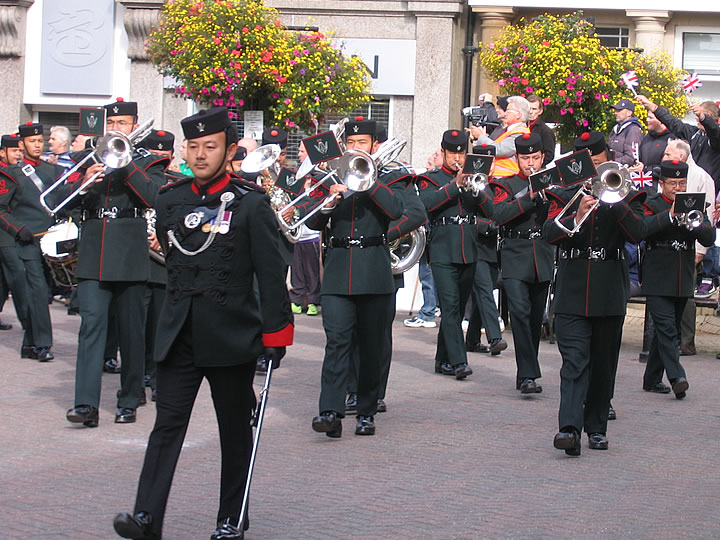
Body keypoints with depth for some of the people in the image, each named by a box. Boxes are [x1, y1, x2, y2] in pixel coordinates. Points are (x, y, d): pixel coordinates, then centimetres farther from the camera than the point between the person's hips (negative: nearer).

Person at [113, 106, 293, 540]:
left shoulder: (252, 204, -6)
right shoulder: (171, 200, 7)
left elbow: (270, 273, -6)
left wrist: (276, 332, -8)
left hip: (232, 336, -3)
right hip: (180, 336, 3)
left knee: (235, 429, 7)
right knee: (168, 423, -5)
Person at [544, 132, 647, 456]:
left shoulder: (625, 195, 7)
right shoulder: (565, 196, 8)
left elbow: (637, 234, -9)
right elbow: (548, 233, -9)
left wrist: (615, 201, -19)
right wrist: (576, 218, -26)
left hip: (609, 295, 1)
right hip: (572, 294, -1)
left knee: (603, 365, 9)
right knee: (574, 362, -13)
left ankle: (596, 427, 21)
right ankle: (570, 428, -24)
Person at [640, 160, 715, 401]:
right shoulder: (652, 205, -1)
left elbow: (709, 238, -1)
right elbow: (643, 229, -22)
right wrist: (671, 215, -31)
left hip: (683, 282, 5)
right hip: (658, 280, -5)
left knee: (668, 331, 11)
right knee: (667, 329, -15)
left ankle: (652, 379, 21)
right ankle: (677, 377, -25)